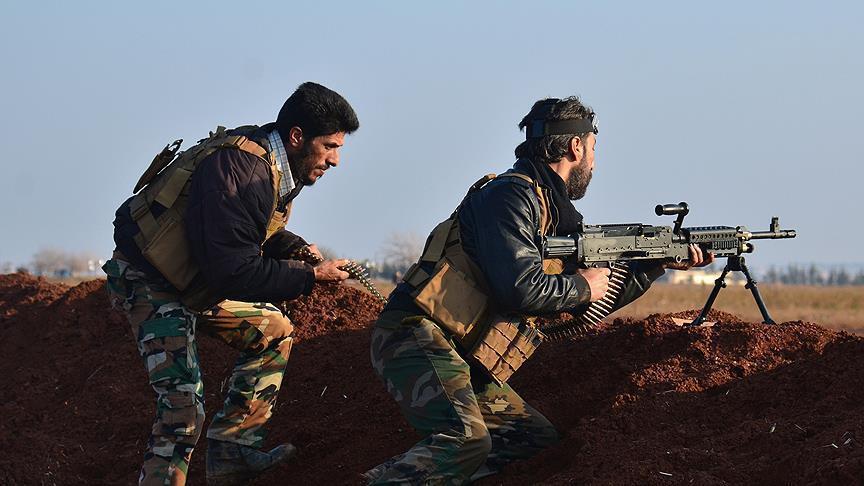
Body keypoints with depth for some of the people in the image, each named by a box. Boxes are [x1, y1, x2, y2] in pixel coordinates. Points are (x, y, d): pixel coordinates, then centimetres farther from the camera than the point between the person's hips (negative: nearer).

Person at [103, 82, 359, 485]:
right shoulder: (239, 168, -29)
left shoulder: (276, 166, 2)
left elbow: (259, 230, 20)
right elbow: (234, 271, -31)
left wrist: (297, 248, 0)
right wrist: (310, 277, -21)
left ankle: (231, 452, 13)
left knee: (273, 332, 16)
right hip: (149, 282, -10)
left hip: (198, 282, 10)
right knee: (183, 406, -20)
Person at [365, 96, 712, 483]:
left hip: (462, 357, 10)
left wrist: (659, 264, 27)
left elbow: (593, 302, 29)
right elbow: (521, 288, -21)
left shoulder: (554, 218, 20)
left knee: (537, 436, 8)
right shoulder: (511, 195, -10)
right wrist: (583, 286, -3)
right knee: (467, 440, -30)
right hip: (416, 335, -10)